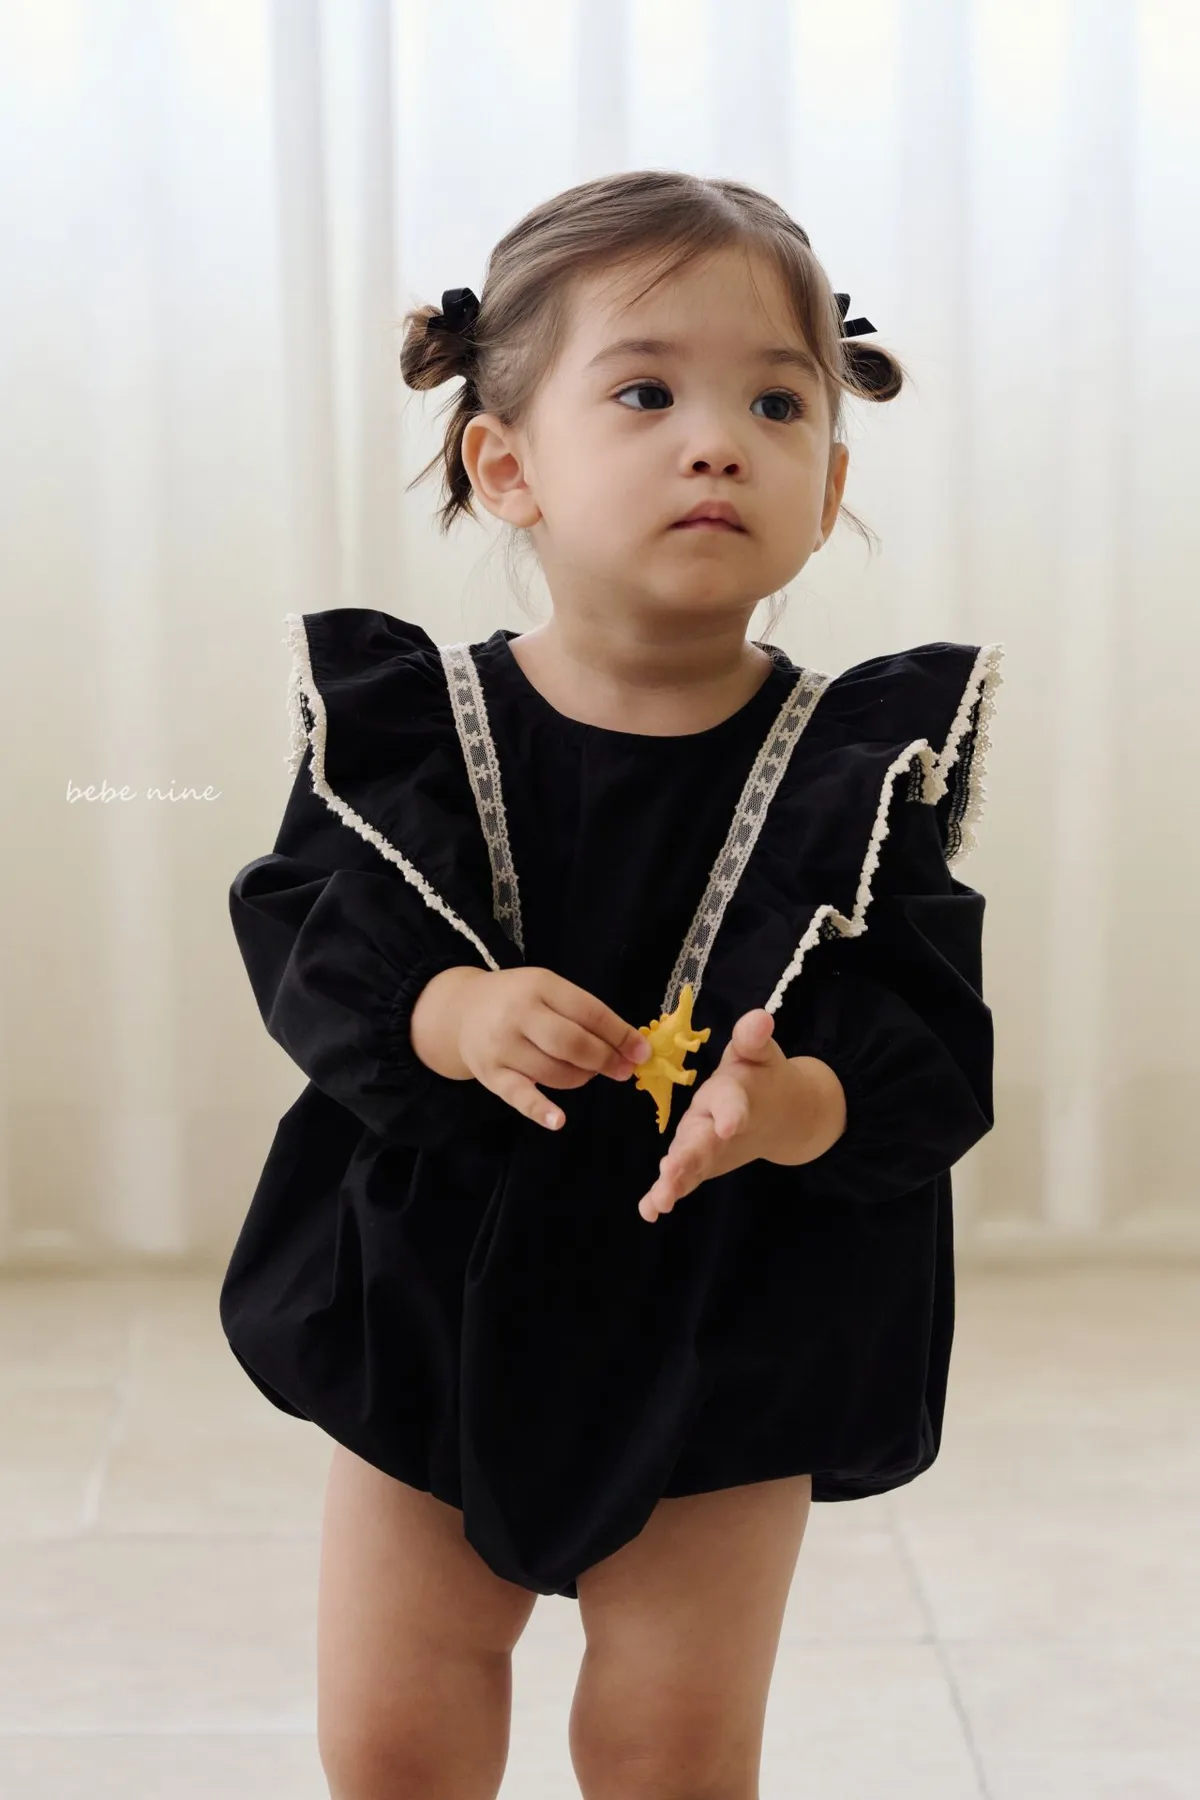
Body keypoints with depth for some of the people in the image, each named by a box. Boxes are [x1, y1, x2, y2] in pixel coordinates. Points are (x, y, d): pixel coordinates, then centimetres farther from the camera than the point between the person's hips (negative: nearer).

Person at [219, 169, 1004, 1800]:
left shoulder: (864, 761, -12)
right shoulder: (405, 724, -10)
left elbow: (938, 1050, -15)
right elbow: (299, 942, -11)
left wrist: (798, 1101, -35)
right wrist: (444, 1016, -30)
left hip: (727, 1348, -1)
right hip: (432, 1311, 1)